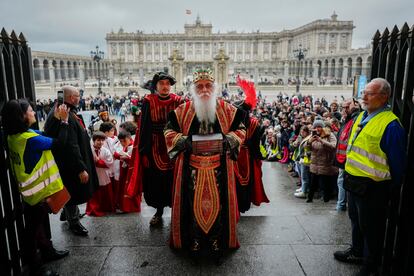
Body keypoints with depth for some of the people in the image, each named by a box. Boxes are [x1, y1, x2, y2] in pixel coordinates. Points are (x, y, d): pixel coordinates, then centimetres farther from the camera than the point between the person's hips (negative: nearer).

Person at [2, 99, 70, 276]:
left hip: (31, 189, 9)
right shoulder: (30, 139, -29)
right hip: (37, 191, -9)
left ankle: (47, 252, 43)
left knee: (41, 223, 25)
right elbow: (59, 143, -25)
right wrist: (64, 121, -17)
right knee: (34, 230, 7)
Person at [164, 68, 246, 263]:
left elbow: (240, 130, 9)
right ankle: (194, 242, 21)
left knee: (218, 202, 5)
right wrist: (183, 140, -12)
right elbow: (169, 131, 7)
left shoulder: (227, 109, 3)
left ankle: (217, 242, 22)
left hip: (218, 166, 1)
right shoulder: (183, 110, 2)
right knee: (193, 202, 4)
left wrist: (228, 140, -11)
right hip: (192, 166, 0)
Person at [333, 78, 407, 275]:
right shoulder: (362, 117, 6)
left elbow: (397, 161, -16)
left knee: (371, 227, 10)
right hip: (354, 181, 9)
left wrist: (393, 190, -10)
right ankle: (357, 252, 45)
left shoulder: (391, 124, -21)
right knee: (356, 220, 24)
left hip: (372, 187, -8)